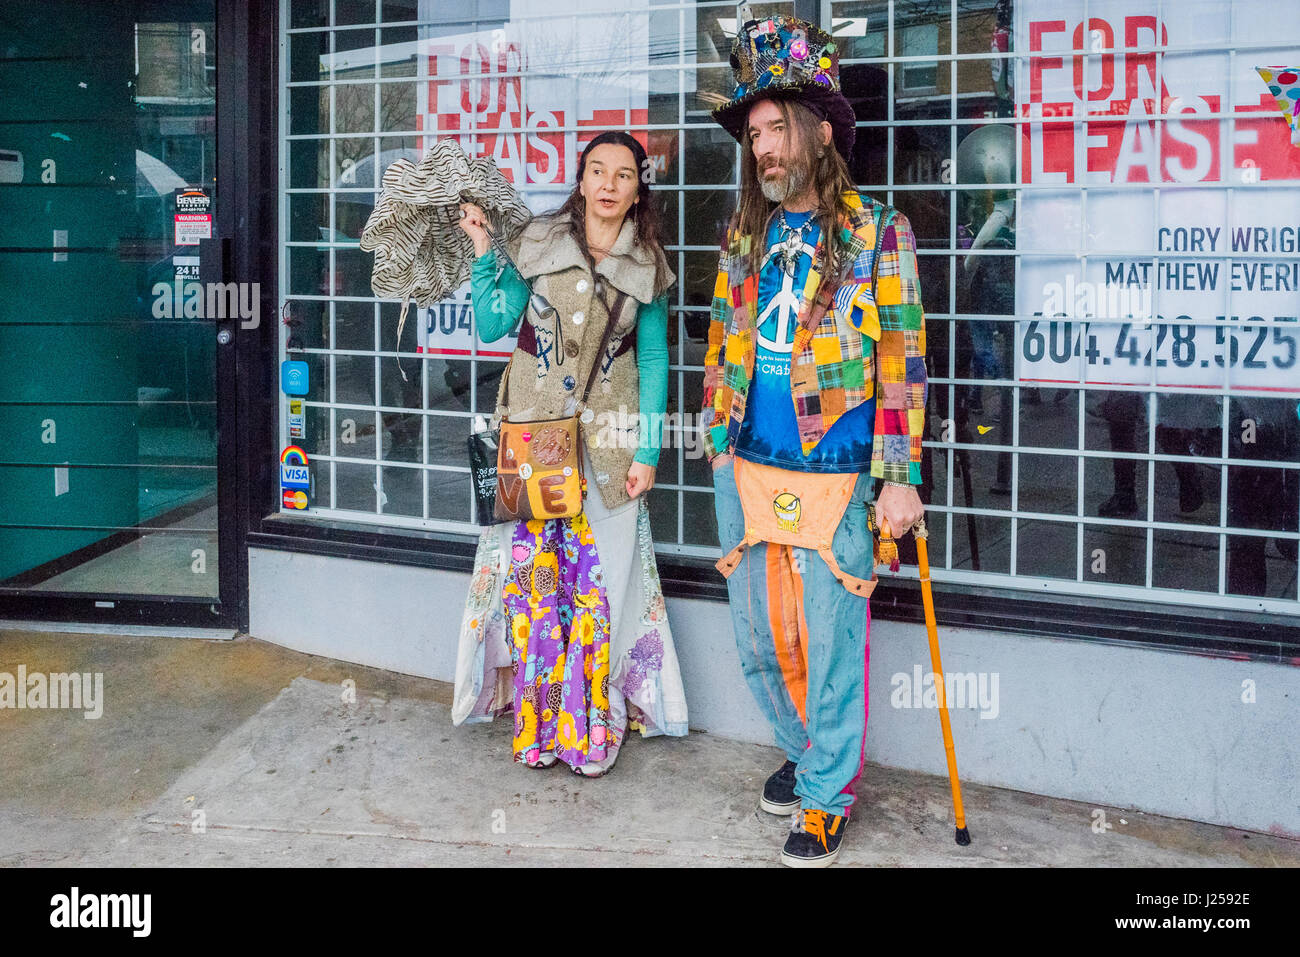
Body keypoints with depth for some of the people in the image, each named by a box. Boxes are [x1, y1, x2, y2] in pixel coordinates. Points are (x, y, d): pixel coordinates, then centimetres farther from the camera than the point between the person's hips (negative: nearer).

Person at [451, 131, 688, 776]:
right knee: (533, 567, 1)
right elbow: (493, 326, 2)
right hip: (534, 428, 0)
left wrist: (646, 452, -1)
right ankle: (538, 721, 15)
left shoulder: (646, 265, 5)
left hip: (607, 437, 0)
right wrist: (483, 253, -6)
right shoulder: (538, 243, 4)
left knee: (598, 577, 1)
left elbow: (653, 360, 5)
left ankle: (593, 725, 14)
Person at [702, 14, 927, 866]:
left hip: (832, 476, -5)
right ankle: (803, 748, 37)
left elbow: (902, 358, -8)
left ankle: (827, 796, 18)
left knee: (829, 642, 2)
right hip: (746, 468, 6)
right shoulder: (745, 235, 11)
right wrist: (716, 439, 16)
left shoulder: (876, 233, -5)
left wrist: (902, 475, -12)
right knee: (758, 636, 14)